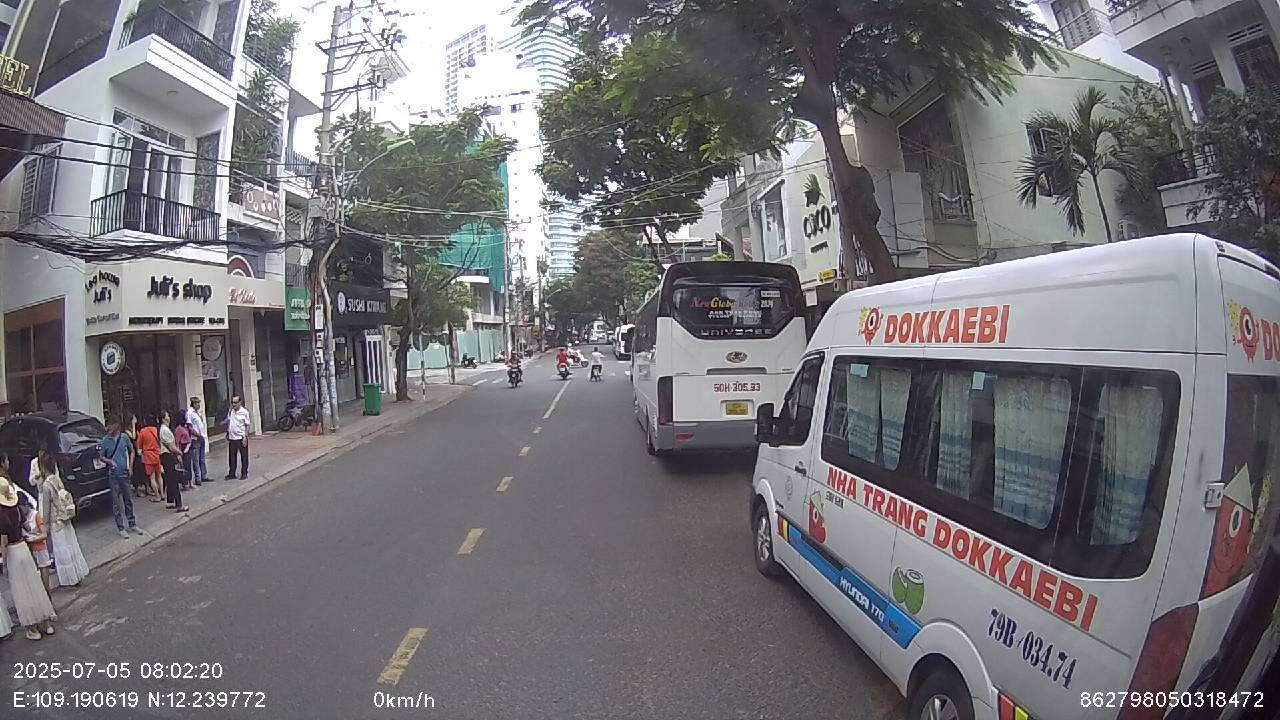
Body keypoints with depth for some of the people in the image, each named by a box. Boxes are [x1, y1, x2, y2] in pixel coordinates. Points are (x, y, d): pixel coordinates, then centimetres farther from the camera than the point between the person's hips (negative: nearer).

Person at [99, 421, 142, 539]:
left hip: (124, 473, 1)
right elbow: (102, 456, 5)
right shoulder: (105, 441, -3)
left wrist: (130, 465, 2)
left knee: (128, 500, 10)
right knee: (116, 502, 3)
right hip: (113, 475, -1)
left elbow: (132, 451, 11)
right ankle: (120, 528, 11)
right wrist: (109, 461, -15)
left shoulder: (124, 437, 0)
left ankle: (132, 524, 21)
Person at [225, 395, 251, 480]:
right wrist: (227, 434, 14)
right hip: (232, 438, 5)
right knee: (231, 456, 10)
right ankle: (231, 474, 19)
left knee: (244, 457, 4)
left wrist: (245, 437, -14)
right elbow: (228, 422, 17)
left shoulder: (244, 412, -9)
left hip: (241, 438, -5)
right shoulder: (230, 411, 6)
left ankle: (244, 474, 12)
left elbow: (247, 426, -9)